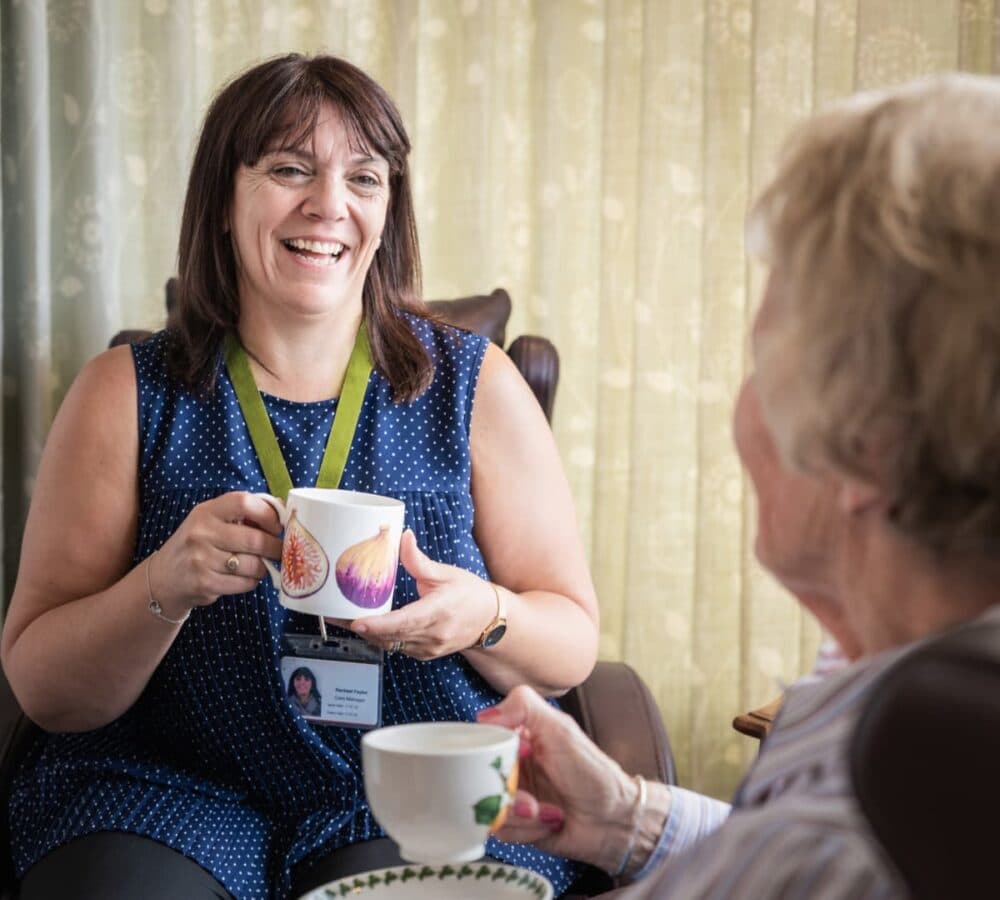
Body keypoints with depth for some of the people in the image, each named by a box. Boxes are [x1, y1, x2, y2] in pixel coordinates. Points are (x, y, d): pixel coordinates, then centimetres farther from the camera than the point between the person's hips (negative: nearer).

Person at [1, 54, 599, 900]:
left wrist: (484, 618, -17)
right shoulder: (126, 394, 2)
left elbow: (573, 647, 6)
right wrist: (163, 585, -20)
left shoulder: (475, 384, 3)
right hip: (178, 790, 1)